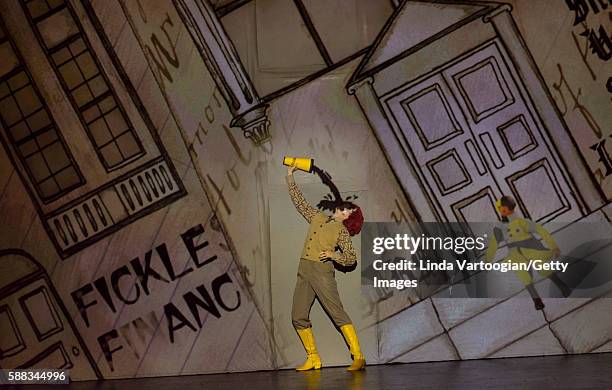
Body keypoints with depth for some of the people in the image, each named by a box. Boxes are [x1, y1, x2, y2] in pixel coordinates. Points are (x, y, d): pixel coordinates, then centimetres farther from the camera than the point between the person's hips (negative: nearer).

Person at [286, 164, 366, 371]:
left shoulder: (342, 231, 5)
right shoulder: (318, 217, 19)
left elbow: (352, 258, 2)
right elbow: (299, 201, 26)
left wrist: (333, 254, -14)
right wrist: (290, 176, 26)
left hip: (322, 270, -6)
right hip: (304, 270, 6)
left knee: (337, 312, -14)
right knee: (298, 317, 2)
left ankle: (358, 357, -15)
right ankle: (313, 358, 12)